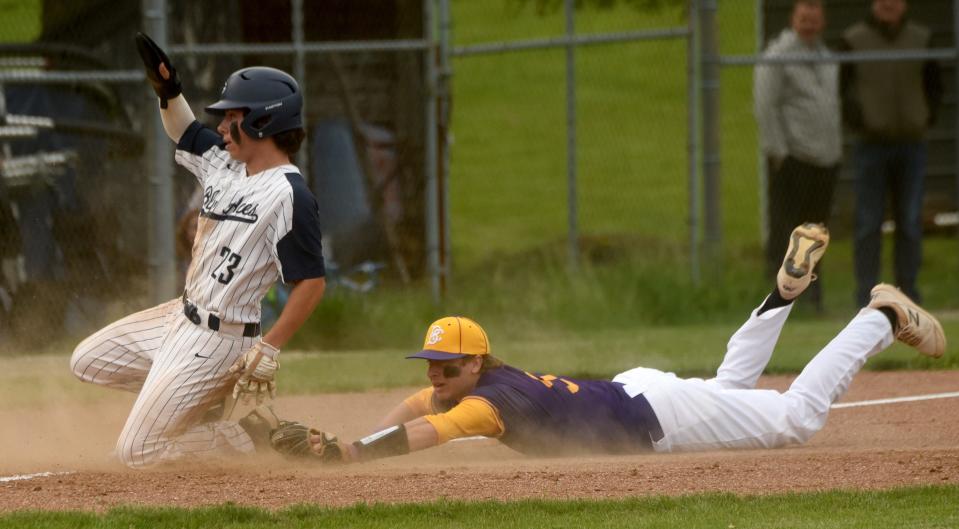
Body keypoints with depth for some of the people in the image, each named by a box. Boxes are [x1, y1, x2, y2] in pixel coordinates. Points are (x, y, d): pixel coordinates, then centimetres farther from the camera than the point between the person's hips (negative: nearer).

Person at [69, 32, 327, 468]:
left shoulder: (289, 195, -23)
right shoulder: (225, 163, 3)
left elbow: (311, 283, -23)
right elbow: (183, 131, 21)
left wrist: (267, 351, -25)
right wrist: (167, 90, 1)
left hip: (215, 341, -10)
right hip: (183, 316, 10)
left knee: (135, 452, -6)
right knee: (88, 362, 22)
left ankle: (253, 434, 4)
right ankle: (217, 397, 16)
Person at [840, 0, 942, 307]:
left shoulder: (921, 39, 7)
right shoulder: (855, 40, -2)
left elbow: (935, 86, 16)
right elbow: (840, 87, 1)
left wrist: (927, 118, 3)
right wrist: (856, 121, -10)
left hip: (912, 142, 3)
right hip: (872, 144, -3)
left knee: (910, 223, 4)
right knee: (869, 223, -4)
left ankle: (908, 288, 10)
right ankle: (866, 294, -1)